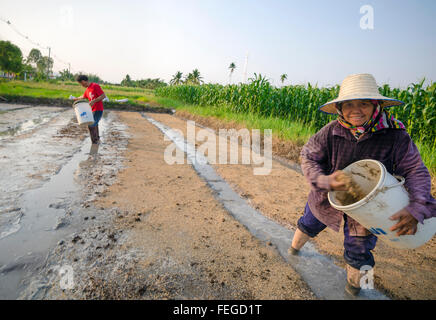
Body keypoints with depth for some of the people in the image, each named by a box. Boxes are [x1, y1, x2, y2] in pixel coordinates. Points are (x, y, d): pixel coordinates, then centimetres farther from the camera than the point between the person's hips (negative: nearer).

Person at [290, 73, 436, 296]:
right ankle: (295, 247, 57)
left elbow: (417, 172, -17)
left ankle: (354, 283, 49)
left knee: (358, 248, 15)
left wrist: (416, 209, -32)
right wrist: (325, 180, -35)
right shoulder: (331, 132, -24)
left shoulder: (395, 135, -24)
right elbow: (308, 157, -17)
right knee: (309, 224, 24)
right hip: (328, 197, 1)